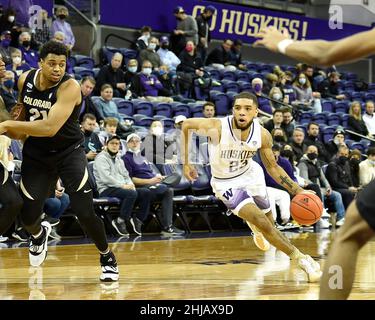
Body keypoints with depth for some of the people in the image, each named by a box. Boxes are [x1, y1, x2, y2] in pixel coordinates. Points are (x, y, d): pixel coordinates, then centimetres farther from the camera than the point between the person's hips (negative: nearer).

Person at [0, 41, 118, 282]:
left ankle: (107, 257, 14)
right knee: (28, 216, 2)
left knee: (85, 212, -13)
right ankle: (39, 234, 41)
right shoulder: (25, 80, -8)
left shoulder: (70, 87, -26)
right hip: (36, 154, 4)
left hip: (69, 151, -4)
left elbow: (50, 127, -37)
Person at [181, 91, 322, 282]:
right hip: (226, 183, -4)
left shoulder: (262, 135, -21)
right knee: (262, 223, -18)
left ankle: (253, 223, 59)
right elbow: (186, 125, -14)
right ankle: (300, 259, -7)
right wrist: (185, 163, -11)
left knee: (268, 221, 22)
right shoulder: (217, 128, -33)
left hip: (250, 174, 4)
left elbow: (272, 167, -6)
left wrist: (297, 191, -17)